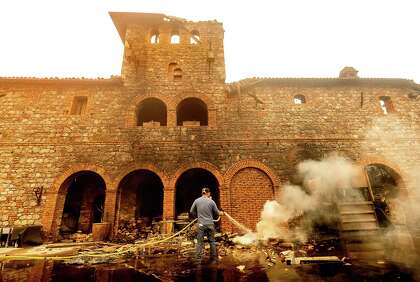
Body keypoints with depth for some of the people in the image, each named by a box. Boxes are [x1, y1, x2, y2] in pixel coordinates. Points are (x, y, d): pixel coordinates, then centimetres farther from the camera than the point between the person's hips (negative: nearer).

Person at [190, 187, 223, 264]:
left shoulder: (197, 201, -2)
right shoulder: (211, 201, -6)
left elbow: (191, 211, 6)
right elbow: (217, 213, 3)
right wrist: (220, 213, 24)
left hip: (201, 225, 0)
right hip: (210, 224, 0)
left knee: (199, 242, 6)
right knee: (212, 241, 14)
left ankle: (198, 260, 7)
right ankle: (213, 259, 24)